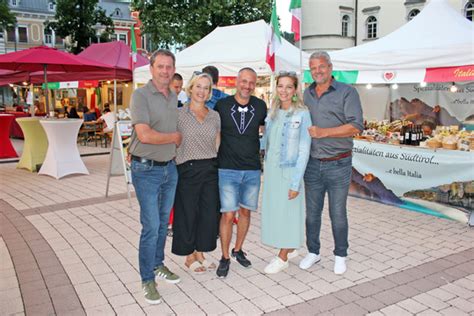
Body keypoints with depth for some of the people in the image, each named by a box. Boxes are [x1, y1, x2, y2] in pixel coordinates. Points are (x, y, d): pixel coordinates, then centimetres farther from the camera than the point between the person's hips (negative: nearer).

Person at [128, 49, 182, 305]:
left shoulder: (174, 97, 9)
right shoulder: (140, 95, -12)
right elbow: (145, 134, -23)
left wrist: (174, 151, 8)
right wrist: (175, 137, -10)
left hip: (170, 168, 7)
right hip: (146, 170, -6)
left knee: (163, 222, 17)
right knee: (151, 226, -4)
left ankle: (158, 264, 34)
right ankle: (147, 280, 11)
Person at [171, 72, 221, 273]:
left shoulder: (215, 116, 9)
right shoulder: (179, 114, -2)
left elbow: (218, 145, 13)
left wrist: (216, 165, 7)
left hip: (210, 170, 4)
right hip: (188, 169, -4)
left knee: (208, 212, 9)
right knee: (187, 213, 5)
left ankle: (200, 253, 27)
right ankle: (189, 257, 23)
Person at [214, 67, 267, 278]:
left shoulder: (260, 106, 2)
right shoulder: (222, 105, -5)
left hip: (253, 170, 3)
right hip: (228, 169, -3)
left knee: (245, 212, 13)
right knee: (228, 215, -3)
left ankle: (238, 250, 33)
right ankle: (225, 258, 14)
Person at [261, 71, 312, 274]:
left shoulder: (302, 114, -10)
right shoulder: (272, 113, 7)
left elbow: (304, 150, -12)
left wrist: (296, 182, -15)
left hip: (289, 171, -6)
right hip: (270, 170, 6)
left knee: (287, 211, 5)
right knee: (273, 210, 13)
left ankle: (282, 258, 20)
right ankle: (290, 249, 33)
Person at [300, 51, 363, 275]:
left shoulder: (347, 92, -5)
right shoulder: (307, 94, 11)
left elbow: (356, 126, -14)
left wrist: (324, 132, -20)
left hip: (338, 164, -4)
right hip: (312, 164, 4)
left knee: (338, 214, 5)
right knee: (312, 212, 12)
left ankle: (340, 255, 23)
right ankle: (313, 252, 28)